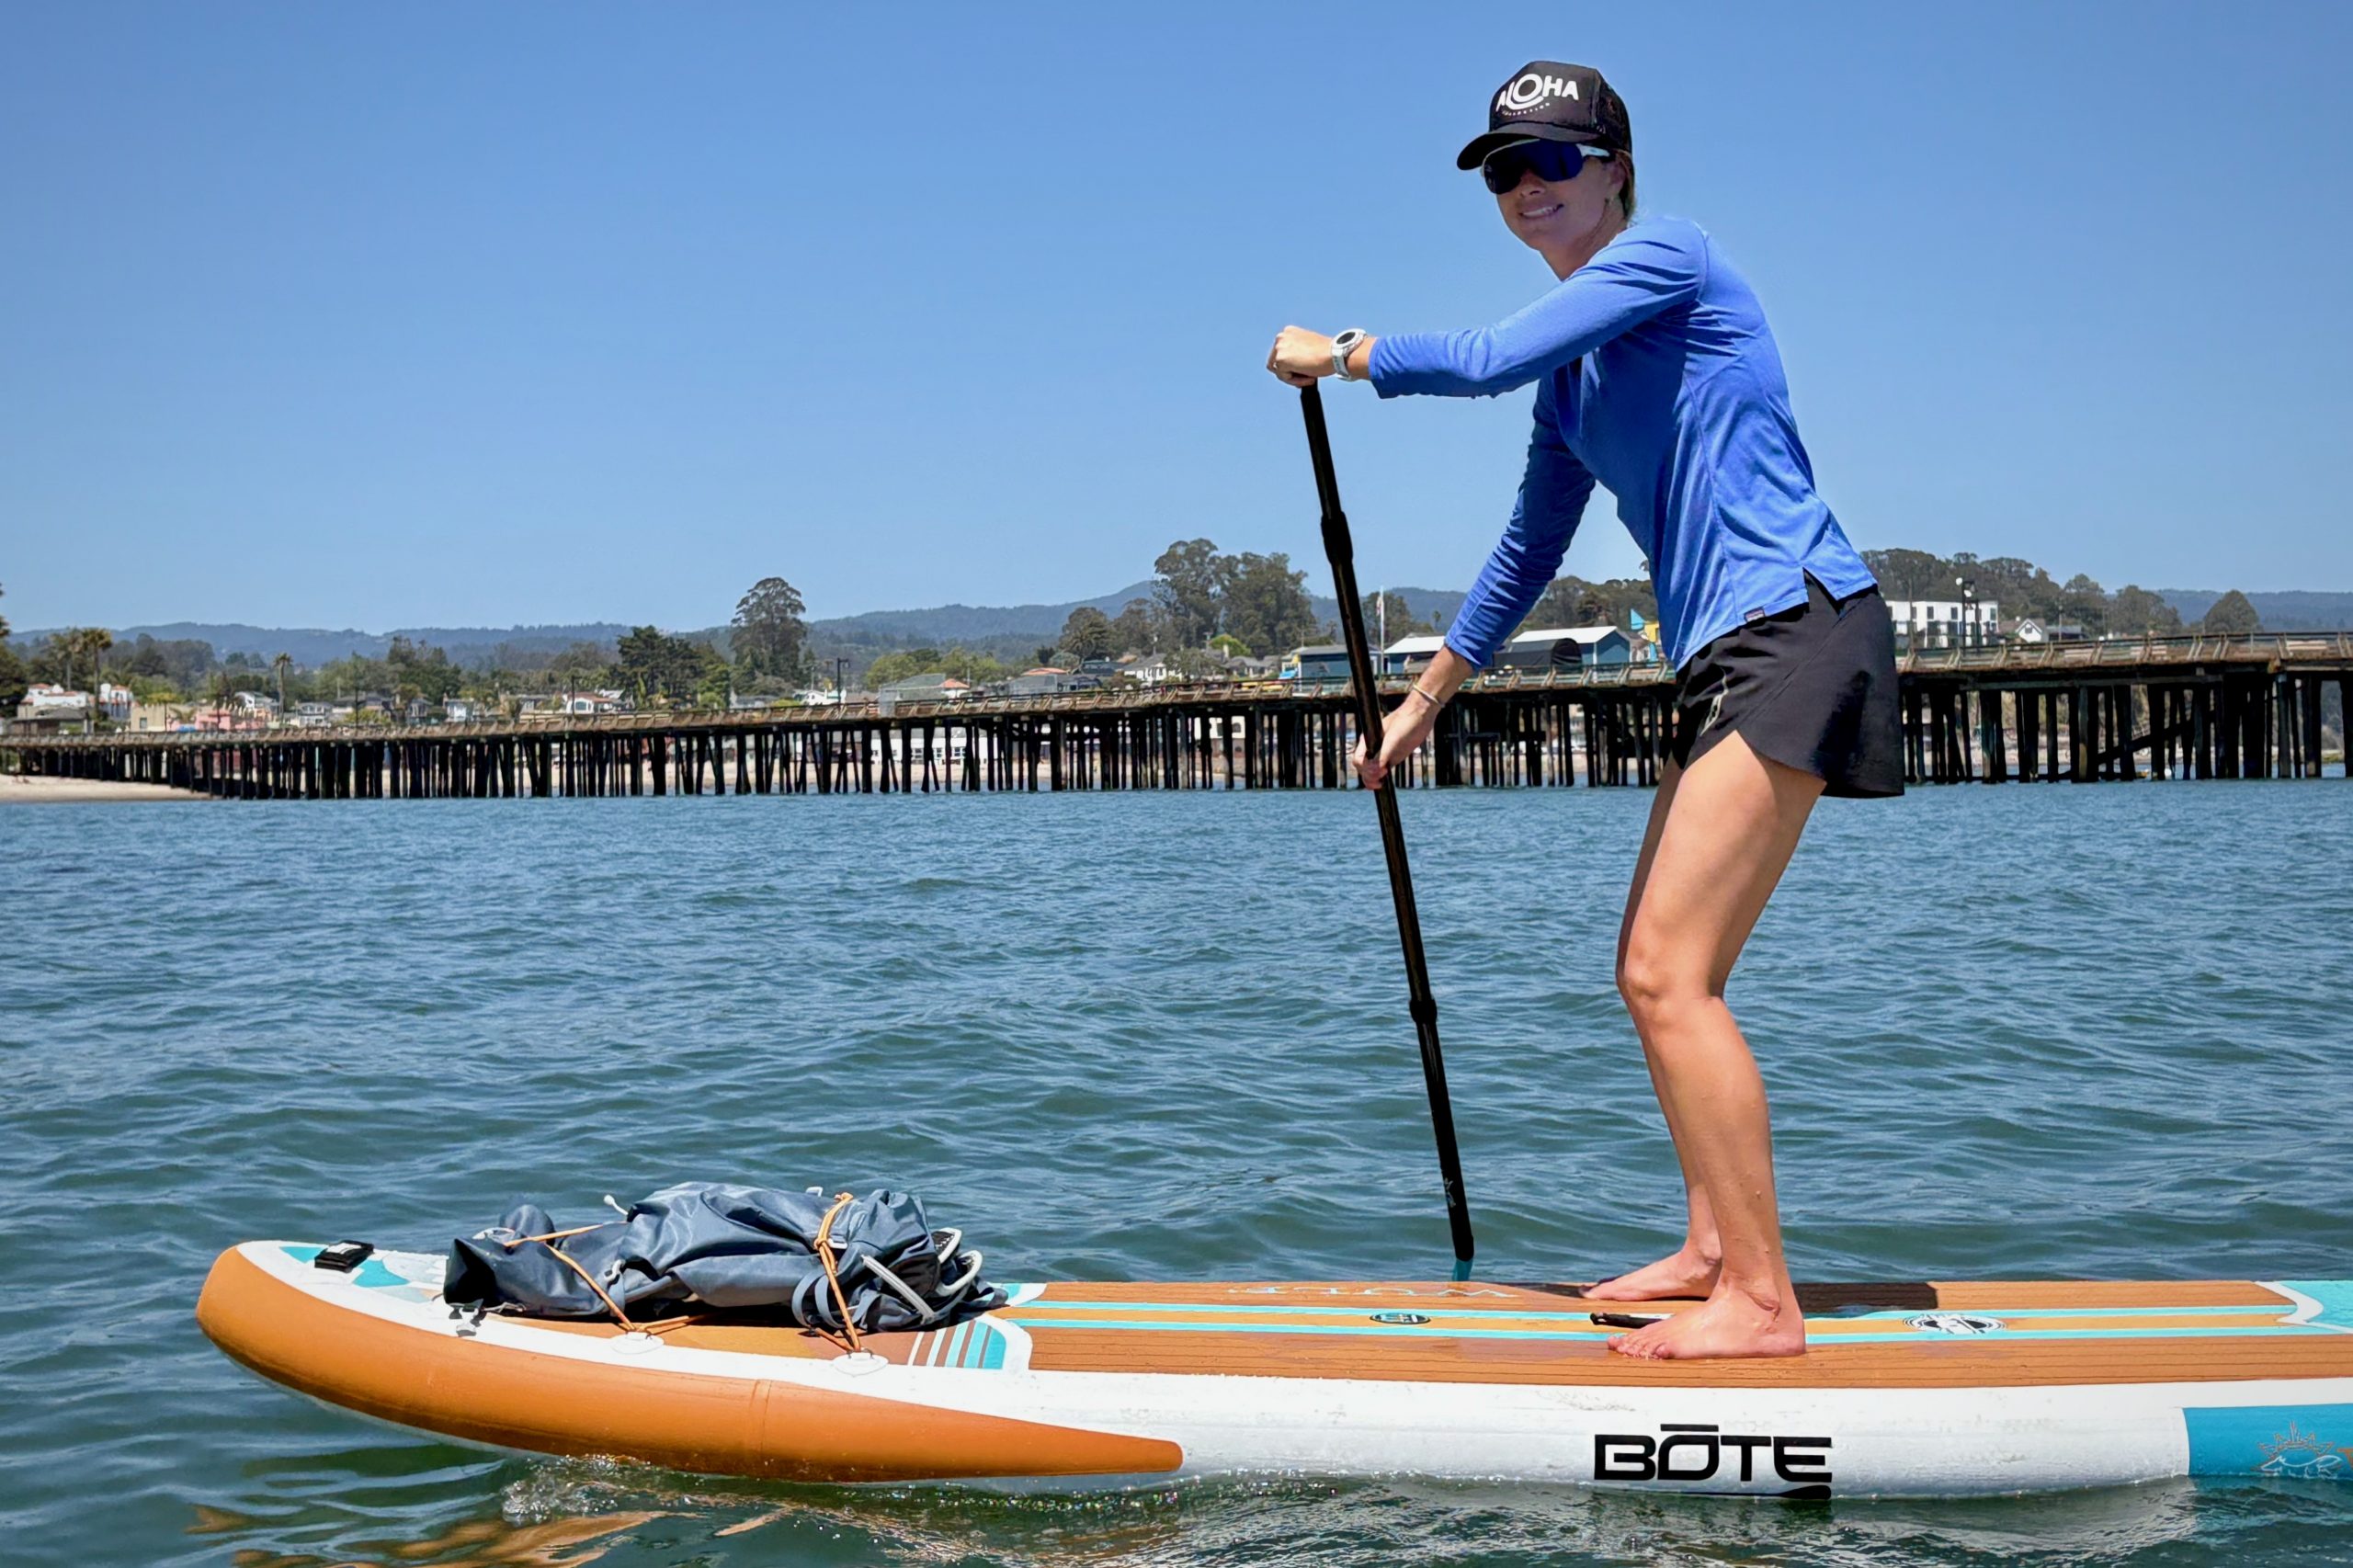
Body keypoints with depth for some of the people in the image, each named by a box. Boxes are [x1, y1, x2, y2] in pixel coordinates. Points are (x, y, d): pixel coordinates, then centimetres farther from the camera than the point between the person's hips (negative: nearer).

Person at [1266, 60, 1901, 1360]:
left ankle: (1763, 1303, -11)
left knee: (1668, 973, -15)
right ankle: (1710, 1249, 19)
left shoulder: (1666, 252, -4)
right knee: (1660, 974, 11)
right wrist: (1419, 704, 32)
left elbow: (1485, 362, -15)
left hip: (1798, 628, -10)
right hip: (1726, 660, 10)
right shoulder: (1575, 366, 21)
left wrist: (1334, 354, 1)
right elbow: (1530, 548, 28)